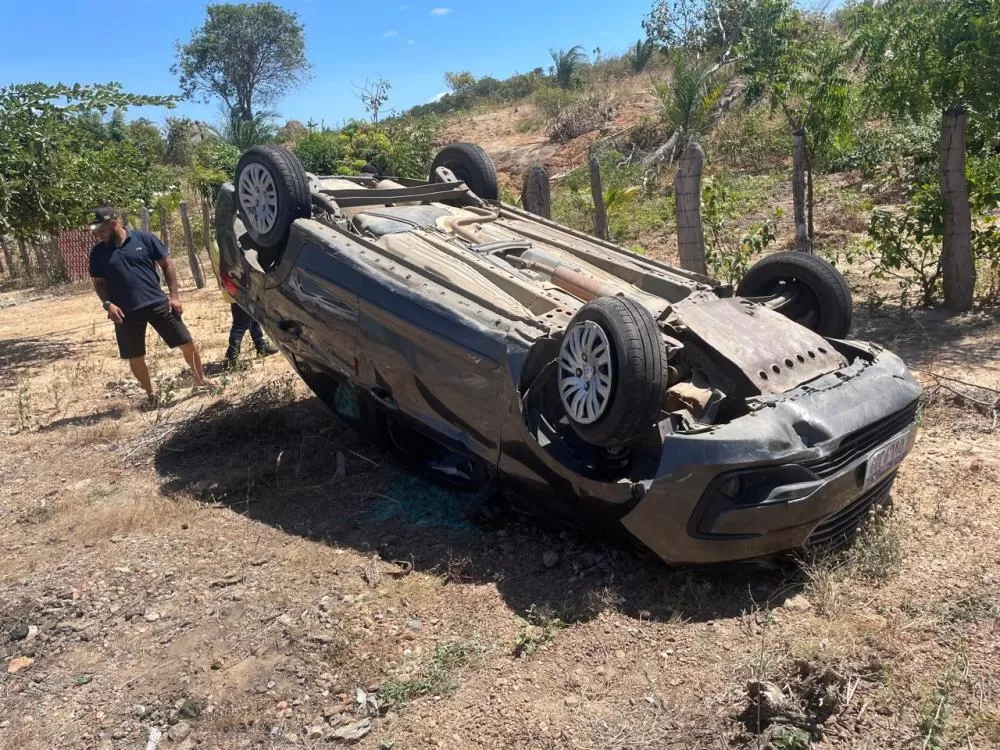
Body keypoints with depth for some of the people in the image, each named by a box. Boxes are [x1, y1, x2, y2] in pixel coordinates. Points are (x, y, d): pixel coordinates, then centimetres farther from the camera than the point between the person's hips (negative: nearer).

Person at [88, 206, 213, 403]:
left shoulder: (144, 239, -3)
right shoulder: (98, 252, 4)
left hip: (157, 303, -1)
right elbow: (98, 282, 10)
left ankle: (200, 380, 20)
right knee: (135, 357, 7)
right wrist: (108, 304, -8)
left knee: (187, 342, 0)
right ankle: (150, 394, 26)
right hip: (126, 312, 2)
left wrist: (174, 295, -4)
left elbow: (167, 265, 2)